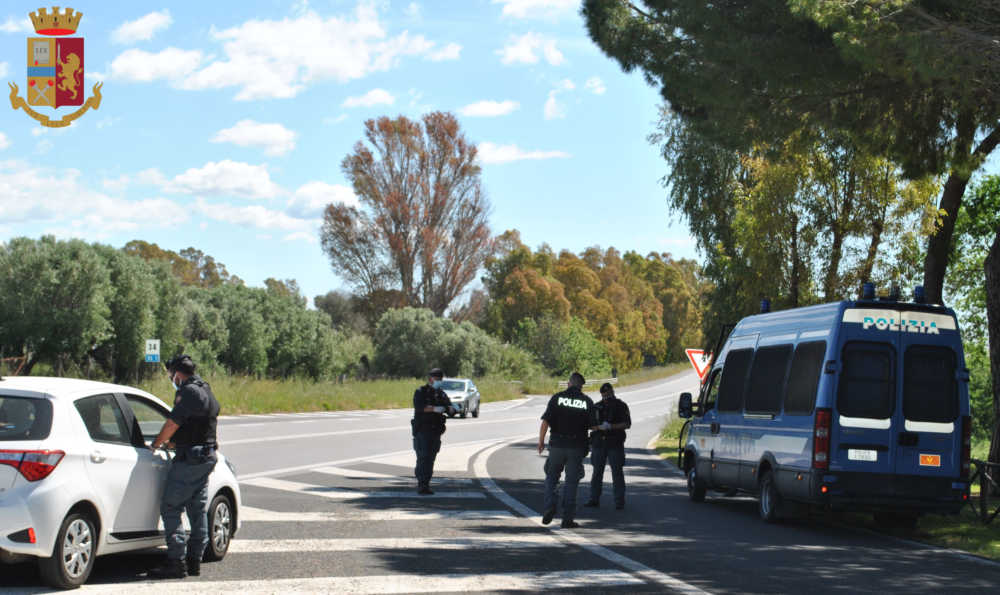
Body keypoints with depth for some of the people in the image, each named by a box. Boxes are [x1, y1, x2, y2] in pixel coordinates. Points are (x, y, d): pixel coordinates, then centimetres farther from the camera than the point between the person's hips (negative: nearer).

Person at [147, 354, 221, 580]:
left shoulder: (188, 391, -13)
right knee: (198, 509, 12)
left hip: (189, 458, -10)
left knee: (170, 508, -7)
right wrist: (169, 442, 28)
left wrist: (155, 444, -3)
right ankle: (194, 561, 16)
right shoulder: (206, 391, 18)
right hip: (207, 456, 10)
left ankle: (176, 562, -10)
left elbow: (173, 423, -16)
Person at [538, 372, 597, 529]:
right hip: (576, 447, 0)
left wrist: (541, 440, -2)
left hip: (557, 445, 0)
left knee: (551, 478, 15)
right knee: (571, 482, 5)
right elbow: (593, 426, -1)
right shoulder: (587, 402, -1)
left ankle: (549, 507, -4)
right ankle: (567, 519, 3)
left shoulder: (557, 398, -2)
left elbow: (545, 421, -9)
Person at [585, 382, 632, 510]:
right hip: (599, 443, 3)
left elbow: (627, 424, -5)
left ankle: (619, 501, -1)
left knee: (617, 472, -4)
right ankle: (594, 500, 7)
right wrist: (599, 427, -12)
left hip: (615, 443, -3)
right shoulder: (597, 407, 12)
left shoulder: (621, 406, 3)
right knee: (597, 472, 3)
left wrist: (611, 426, -18)